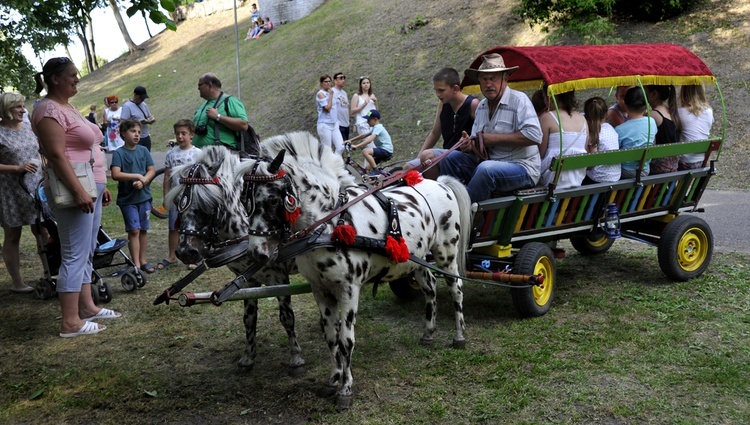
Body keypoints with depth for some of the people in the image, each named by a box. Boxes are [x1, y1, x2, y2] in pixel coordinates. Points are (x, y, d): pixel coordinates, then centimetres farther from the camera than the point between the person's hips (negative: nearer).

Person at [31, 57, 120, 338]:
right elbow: (57, 155, -21)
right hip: (74, 191, -10)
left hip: (89, 189, 10)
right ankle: (70, 323, -5)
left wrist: (101, 186, 23)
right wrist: (79, 191, -27)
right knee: (75, 256, -8)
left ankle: (86, 306, 25)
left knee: (87, 253, 15)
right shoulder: (50, 110, -12)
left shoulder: (67, 107, 19)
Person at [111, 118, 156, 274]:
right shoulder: (119, 153, -7)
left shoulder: (143, 151, 5)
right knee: (134, 230, -6)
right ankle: (136, 264, 0)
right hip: (127, 198, -4)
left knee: (143, 229, 10)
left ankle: (143, 261, 20)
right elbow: (115, 175, -18)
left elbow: (152, 170, 3)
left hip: (144, 196, 4)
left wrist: (142, 182, -15)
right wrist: (137, 176, -18)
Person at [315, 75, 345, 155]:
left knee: (340, 147, -1)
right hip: (324, 125, -8)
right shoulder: (320, 94, -8)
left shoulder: (329, 92, 15)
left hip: (334, 124, 8)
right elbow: (327, 107, -18)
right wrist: (331, 95, -12)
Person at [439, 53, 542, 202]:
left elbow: (534, 135, -21)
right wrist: (468, 145, -8)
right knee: (451, 158, -7)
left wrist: (495, 138, -18)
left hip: (522, 168, -7)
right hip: (489, 162, 7)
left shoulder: (519, 100, -8)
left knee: (486, 169, -35)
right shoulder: (482, 106, 14)